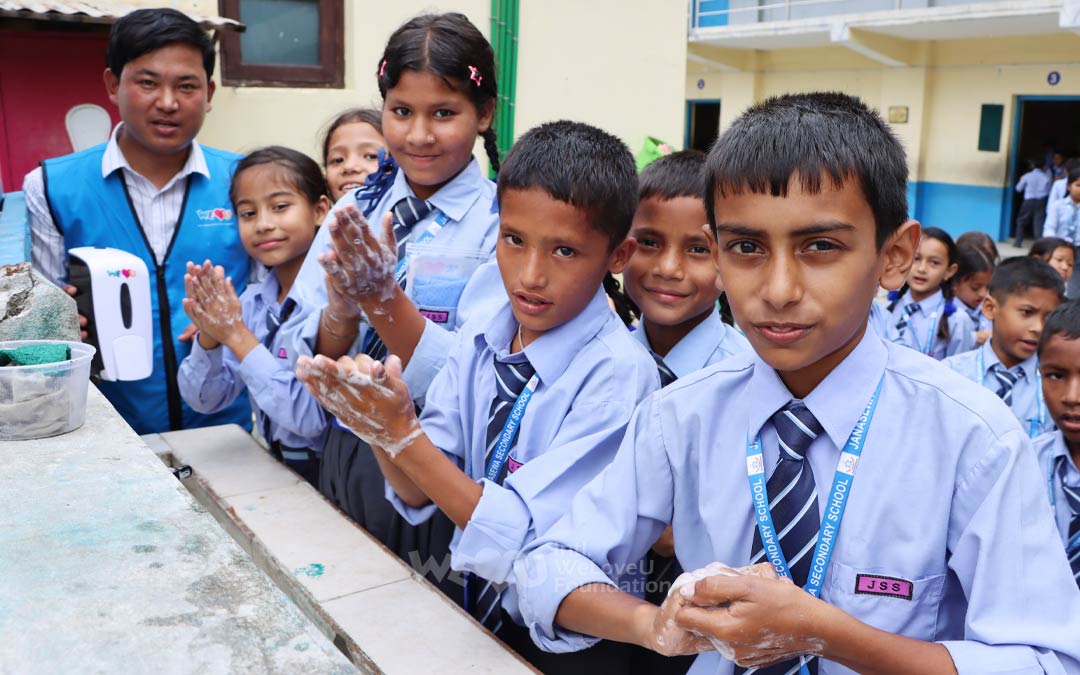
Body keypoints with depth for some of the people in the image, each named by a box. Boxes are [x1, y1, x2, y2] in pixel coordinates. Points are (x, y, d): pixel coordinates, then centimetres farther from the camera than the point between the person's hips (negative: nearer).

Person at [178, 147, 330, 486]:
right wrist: (209, 336, -14)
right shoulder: (251, 301, 3)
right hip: (276, 467, 6)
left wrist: (237, 335, -19)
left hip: (326, 477, -6)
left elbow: (312, 417, -21)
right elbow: (205, 400, 4)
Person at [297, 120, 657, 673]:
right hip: (472, 608, 5)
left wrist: (402, 434, -25)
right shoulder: (479, 342, -3)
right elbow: (419, 497, -2)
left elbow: (526, 545, -21)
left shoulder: (618, 374, -19)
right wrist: (379, 428, -21)